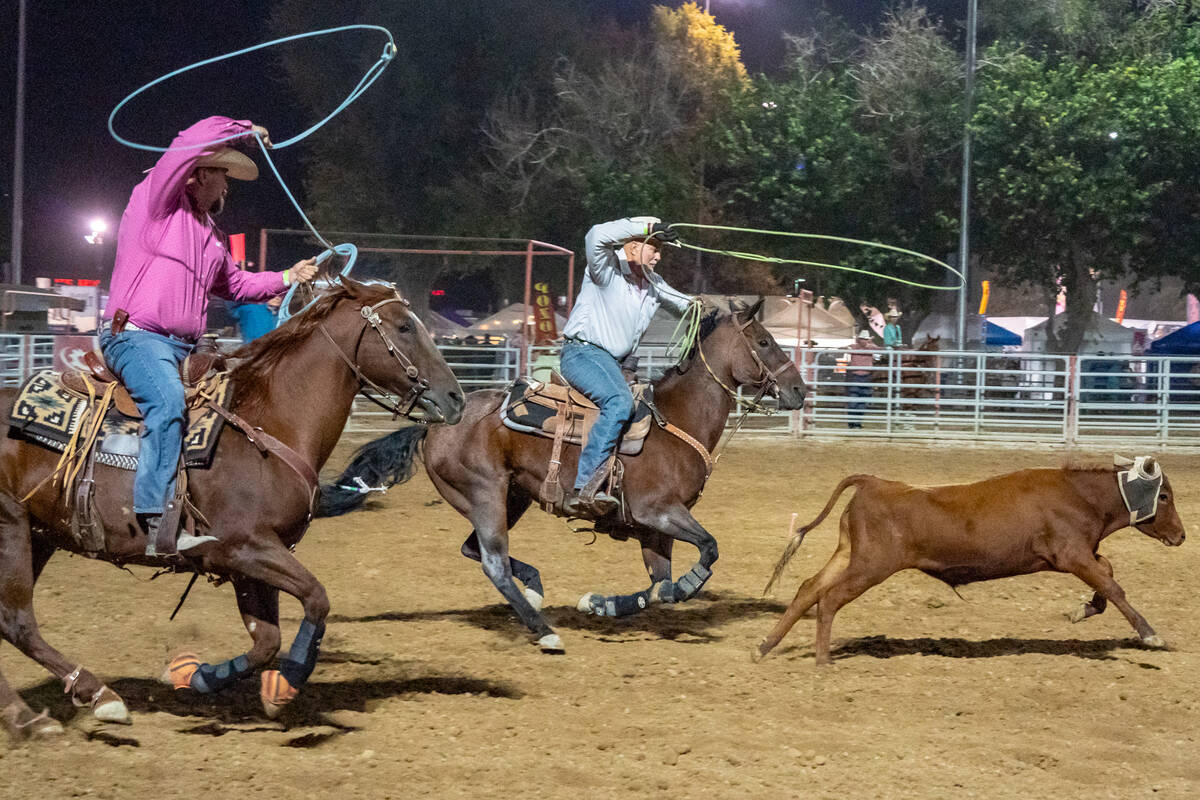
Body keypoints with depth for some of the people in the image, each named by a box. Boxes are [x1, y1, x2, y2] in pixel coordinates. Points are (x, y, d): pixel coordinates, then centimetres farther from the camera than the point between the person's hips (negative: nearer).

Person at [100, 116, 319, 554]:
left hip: (186, 348, 10)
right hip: (136, 337, -10)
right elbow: (193, 142, -15)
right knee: (168, 400, -34)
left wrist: (288, 277, 26)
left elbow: (235, 284, 37)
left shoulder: (212, 233, 24)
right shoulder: (155, 201, -2)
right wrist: (247, 130, -3)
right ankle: (158, 523, -41)